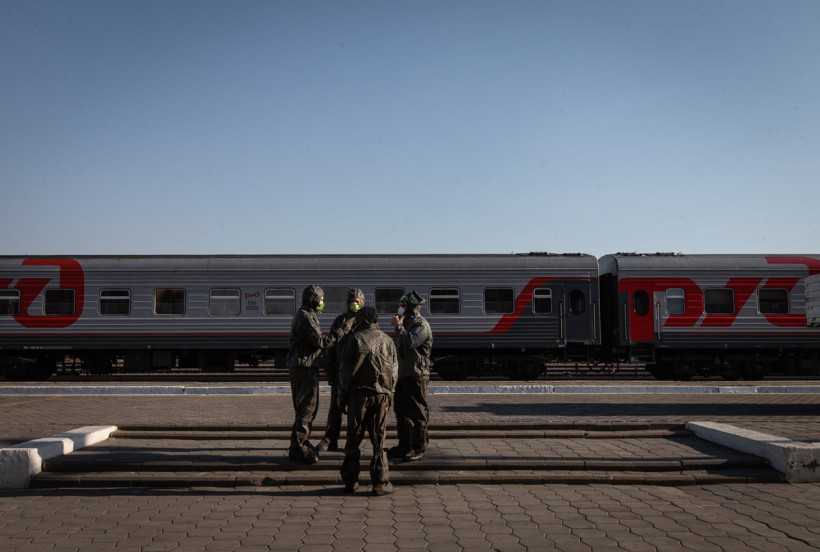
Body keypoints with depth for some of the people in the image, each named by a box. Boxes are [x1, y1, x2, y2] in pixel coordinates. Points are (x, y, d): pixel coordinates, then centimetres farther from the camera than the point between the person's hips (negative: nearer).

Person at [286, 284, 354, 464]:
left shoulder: (307, 315, 18)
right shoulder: (305, 317, -16)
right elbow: (321, 342, -22)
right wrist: (344, 330, -21)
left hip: (304, 367, 11)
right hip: (304, 367, -11)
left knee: (306, 407, 16)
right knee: (307, 407, -8)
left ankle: (301, 443, 24)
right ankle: (298, 448, -5)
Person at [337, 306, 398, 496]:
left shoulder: (354, 339, -2)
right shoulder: (387, 340, 7)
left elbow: (345, 370, -3)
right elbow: (394, 371, 9)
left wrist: (342, 396, 4)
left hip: (358, 394, -2)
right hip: (381, 395, 2)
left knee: (354, 439, 7)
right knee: (379, 441, 5)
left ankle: (350, 481, 12)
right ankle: (380, 484, 3)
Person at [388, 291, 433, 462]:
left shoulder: (421, 325, -11)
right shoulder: (406, 323, 18)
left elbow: (409, 342, -27)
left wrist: (398, 326, -16)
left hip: (416, 375, -10)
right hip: (402, 374, 10)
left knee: (417, 413, -5)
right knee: (401, 411, 14)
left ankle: (419, 449, 0)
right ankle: (404, 446, 23)